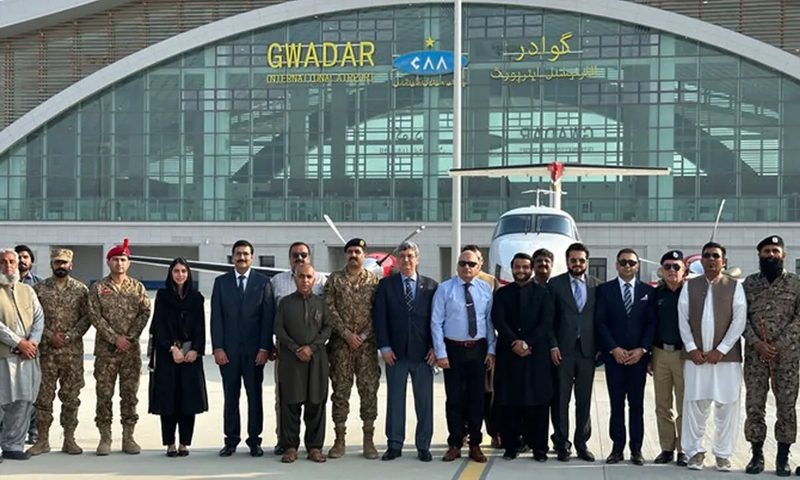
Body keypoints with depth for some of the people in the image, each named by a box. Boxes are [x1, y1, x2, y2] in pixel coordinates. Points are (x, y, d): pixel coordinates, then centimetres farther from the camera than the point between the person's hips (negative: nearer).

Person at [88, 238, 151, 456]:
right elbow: (95, 316, -5)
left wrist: (130, 336, -11)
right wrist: (115, 338, -13)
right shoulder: (98, 288, 2)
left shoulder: (138, 287, 7)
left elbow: (145, 313, 1)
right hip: (105, 349, -1)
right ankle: (105, 438, 7)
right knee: (104, 394, 1)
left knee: (130, 394, 4)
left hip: (131, 349, 1)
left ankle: (128, 437, 10)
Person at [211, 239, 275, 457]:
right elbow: (216, 318, 3)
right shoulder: (221, 282, 7)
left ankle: (254, 441, 11)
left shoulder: (263, 282, 4)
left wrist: (264, 348, -8)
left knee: (254, 396, 5)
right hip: (228, 348, 1)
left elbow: (268, 317, 0)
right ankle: (231, 440, 10)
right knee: (231, 396, 4)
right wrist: (218, 348, -6)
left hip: (254, 348, -1)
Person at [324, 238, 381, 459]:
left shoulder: (374, 280, 5)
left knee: (369, 391, 0)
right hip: (340, 344, 0)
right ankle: (339, 439, 8)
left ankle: (369, 440, 6)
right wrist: (346, 334, -10)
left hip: (367, 344, 0)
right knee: (340, 391, 2)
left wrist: (364, 335, -9)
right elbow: (329, 309, -2)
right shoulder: (334, 279, 5)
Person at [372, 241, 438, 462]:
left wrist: (434, 347, -3)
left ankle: (423, 446, 10)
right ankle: (394, 445, 11)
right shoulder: (386, 285, 5)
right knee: (395, 400, 4)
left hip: (423, 353, 0)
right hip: (395, 352, 0)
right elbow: (379, 317, 1)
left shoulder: (431, 286, 6)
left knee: (425, 401, 3)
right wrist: (384, 347, -7)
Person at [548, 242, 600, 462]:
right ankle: (562, 444, 8)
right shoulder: (555, 284, 2)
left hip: (587, 349, 2)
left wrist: (600, 346, 1)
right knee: (561, 399, 1)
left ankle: (582, 443, 14)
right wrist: (553, 346, -7)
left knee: (584, 400, 6)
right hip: (563, 350, -2)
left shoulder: (596, 285, 7)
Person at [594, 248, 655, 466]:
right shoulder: (604, 290, 4)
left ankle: (636, 449, 8)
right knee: (616, 403, 2)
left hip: (638, 356, 1)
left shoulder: (648, 291, 7)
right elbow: (600, 322, -1)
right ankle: (617, 448, 5)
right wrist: (614, 349, -10)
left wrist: (642, 349, -8)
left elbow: (652, 323, 4)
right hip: (614, 355, -1)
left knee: (636, 403, 4)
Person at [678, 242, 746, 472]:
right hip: (695, 356, 1)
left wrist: (720, 350, -11)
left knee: (727, 407, 2)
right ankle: (695, 452, 12)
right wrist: (692, 349, -7)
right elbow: (683, 320, 4)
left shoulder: (735, 287, 3)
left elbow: (739, 322, -4)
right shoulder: (689, 286, 8)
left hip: (726, 357, -1)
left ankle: (723, 454, 12)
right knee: (694, 405, 3)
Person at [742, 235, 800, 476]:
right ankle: (757, 455, 13)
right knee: (754, 405, 3)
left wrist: (779, 345, -12)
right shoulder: (749, 283, 7)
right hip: (755, 354, 1)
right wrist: (756, 342, -12)